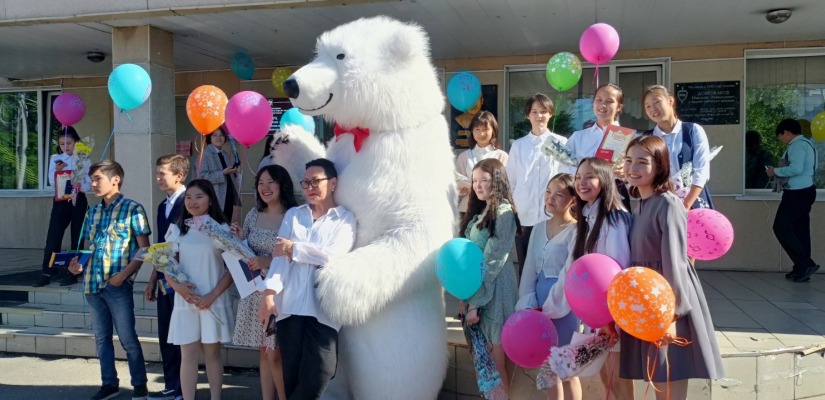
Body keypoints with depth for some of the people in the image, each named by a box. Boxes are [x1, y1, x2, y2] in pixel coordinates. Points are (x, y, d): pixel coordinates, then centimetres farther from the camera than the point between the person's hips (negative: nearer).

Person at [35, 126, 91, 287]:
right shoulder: (55, 159, 5)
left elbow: (89, 185, -2)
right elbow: (52, 182, -3)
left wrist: (80, 186, -23)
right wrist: (58, 170, -22)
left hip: (78, 201, -1)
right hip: (60, 200, 1)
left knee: (77, 237, 3)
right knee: (53, 236, -4)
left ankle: (73, 273, 10)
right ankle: (47, 273, 1)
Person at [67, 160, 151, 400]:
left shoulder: (132, 209, -6)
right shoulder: (92, 213, 13)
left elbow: (144, 249, -8)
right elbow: (90, 248, 20)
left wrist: (123, 274, -16)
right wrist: (79, 264, -1)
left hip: (118, 285, -6)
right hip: (92, 284, 6)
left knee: (127, 338, 0)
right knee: (101, 336, 13)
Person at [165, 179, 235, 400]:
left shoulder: (222, 229, -1)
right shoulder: (177, 229, 7)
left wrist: (212, 296, -13)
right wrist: (178, 286, -12)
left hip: (214, 302, -2)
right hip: (185, 302, 2)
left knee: (212, 353, 7)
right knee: (188, 355, 5)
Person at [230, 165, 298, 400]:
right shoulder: (253, 215, 8)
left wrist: (268, 262, -22)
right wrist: (238, 240, -4)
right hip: (255, 290, 6)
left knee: (275, 355, -3)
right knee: (263, 352, 12)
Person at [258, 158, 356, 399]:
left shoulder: (345, 218, 7)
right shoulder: (292, 215, 16)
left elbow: (333, 255, -10)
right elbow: (280, 255, 4)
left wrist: (294, 248, -1)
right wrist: (269, 293, -10)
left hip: (323, 310, -2)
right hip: (289, 307, 3)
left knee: (315, 381, -5)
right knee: (291, 378, 6)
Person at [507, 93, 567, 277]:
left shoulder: (562, 143, 4)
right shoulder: (518, 145, 11)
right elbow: (511, 181, 13)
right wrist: (514, 206, 7)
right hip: (524, 217, 2)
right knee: (525, 268, 7)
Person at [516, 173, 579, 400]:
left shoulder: (576, 231, -9)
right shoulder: (539, 229, 10)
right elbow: (529, 269, 6)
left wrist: (550, 308, -15)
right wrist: (528, 304, -6)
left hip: (563, 305, -6)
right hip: (539, 305, 6)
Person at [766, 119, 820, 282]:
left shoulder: (797, 145, -14)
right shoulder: (805, 143, 18)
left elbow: (796, 169, -26)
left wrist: (776, 171, -13)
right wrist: (780, 172, 11)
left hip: (797, 193, -10)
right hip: (804, 191, 10)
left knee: (782, 228, -8)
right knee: (800, 231, 10)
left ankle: (805, 264, -9)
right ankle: (802, 269, 13)